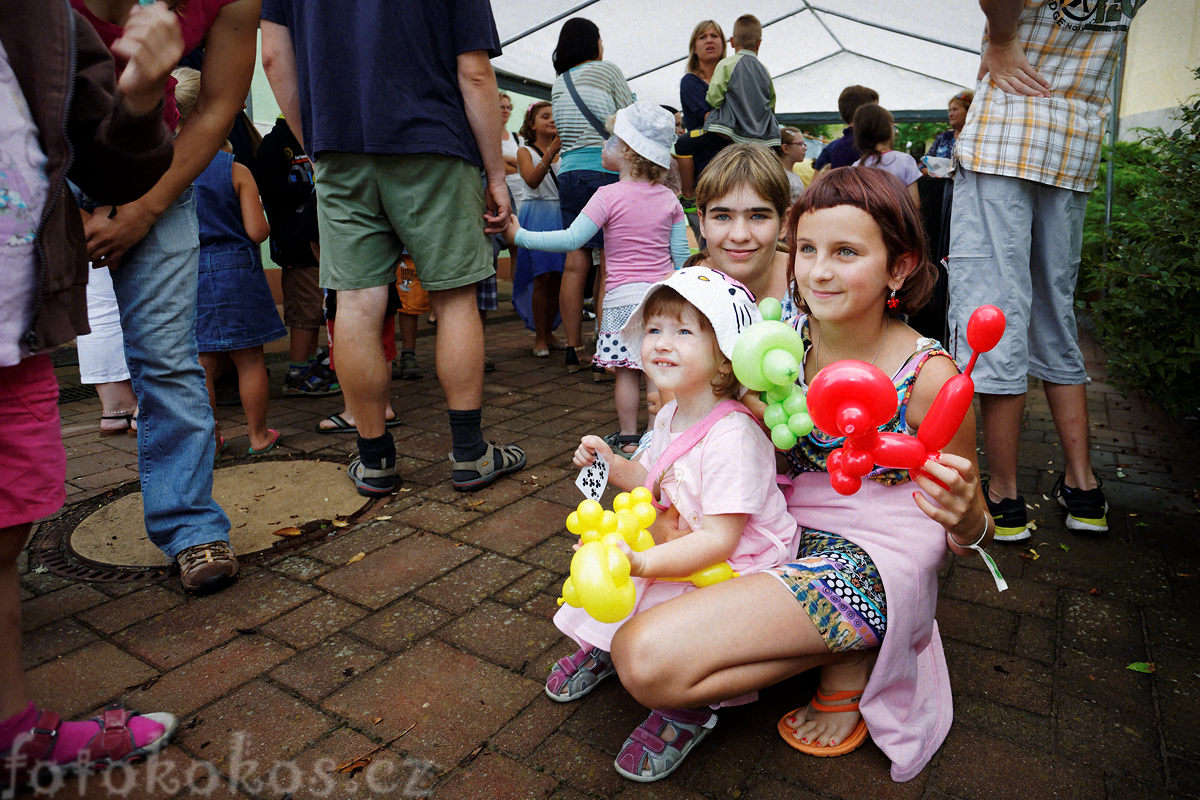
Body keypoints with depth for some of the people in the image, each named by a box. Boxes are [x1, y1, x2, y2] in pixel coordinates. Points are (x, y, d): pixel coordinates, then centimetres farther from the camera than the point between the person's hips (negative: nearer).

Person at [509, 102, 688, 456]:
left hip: (623, 296, -4)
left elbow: (571, 239, -13)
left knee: (626, 370, 4)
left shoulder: (609, 196, -9)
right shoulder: (668, 198, 5)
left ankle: (628, 437, 11)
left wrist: (520, 235, -6)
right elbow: (681, 253, 7)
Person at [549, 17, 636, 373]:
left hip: (569, 173, 5)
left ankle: (574, 348, 3)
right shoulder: (606, 70, 4)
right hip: (606, 172, -5)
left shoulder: (558, 84, 19)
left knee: (575, 263, 2)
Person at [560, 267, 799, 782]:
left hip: (737, 565, -9)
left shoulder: (732, 436, -29)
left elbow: (718, 540, -31)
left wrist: (642, 562, -40)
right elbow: (654, 482, 17)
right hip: (679, 544, 9)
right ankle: (600, 646, 29)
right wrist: (610, 464, 0)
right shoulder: (670, 418, 1)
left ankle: (687, 706, 3)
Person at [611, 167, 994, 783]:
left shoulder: (927, 378, -18)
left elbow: (971, 534, -5)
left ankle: (846, 663, 0)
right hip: (790, 529, 7)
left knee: (649, 661, -24)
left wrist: (963, 515, -30)